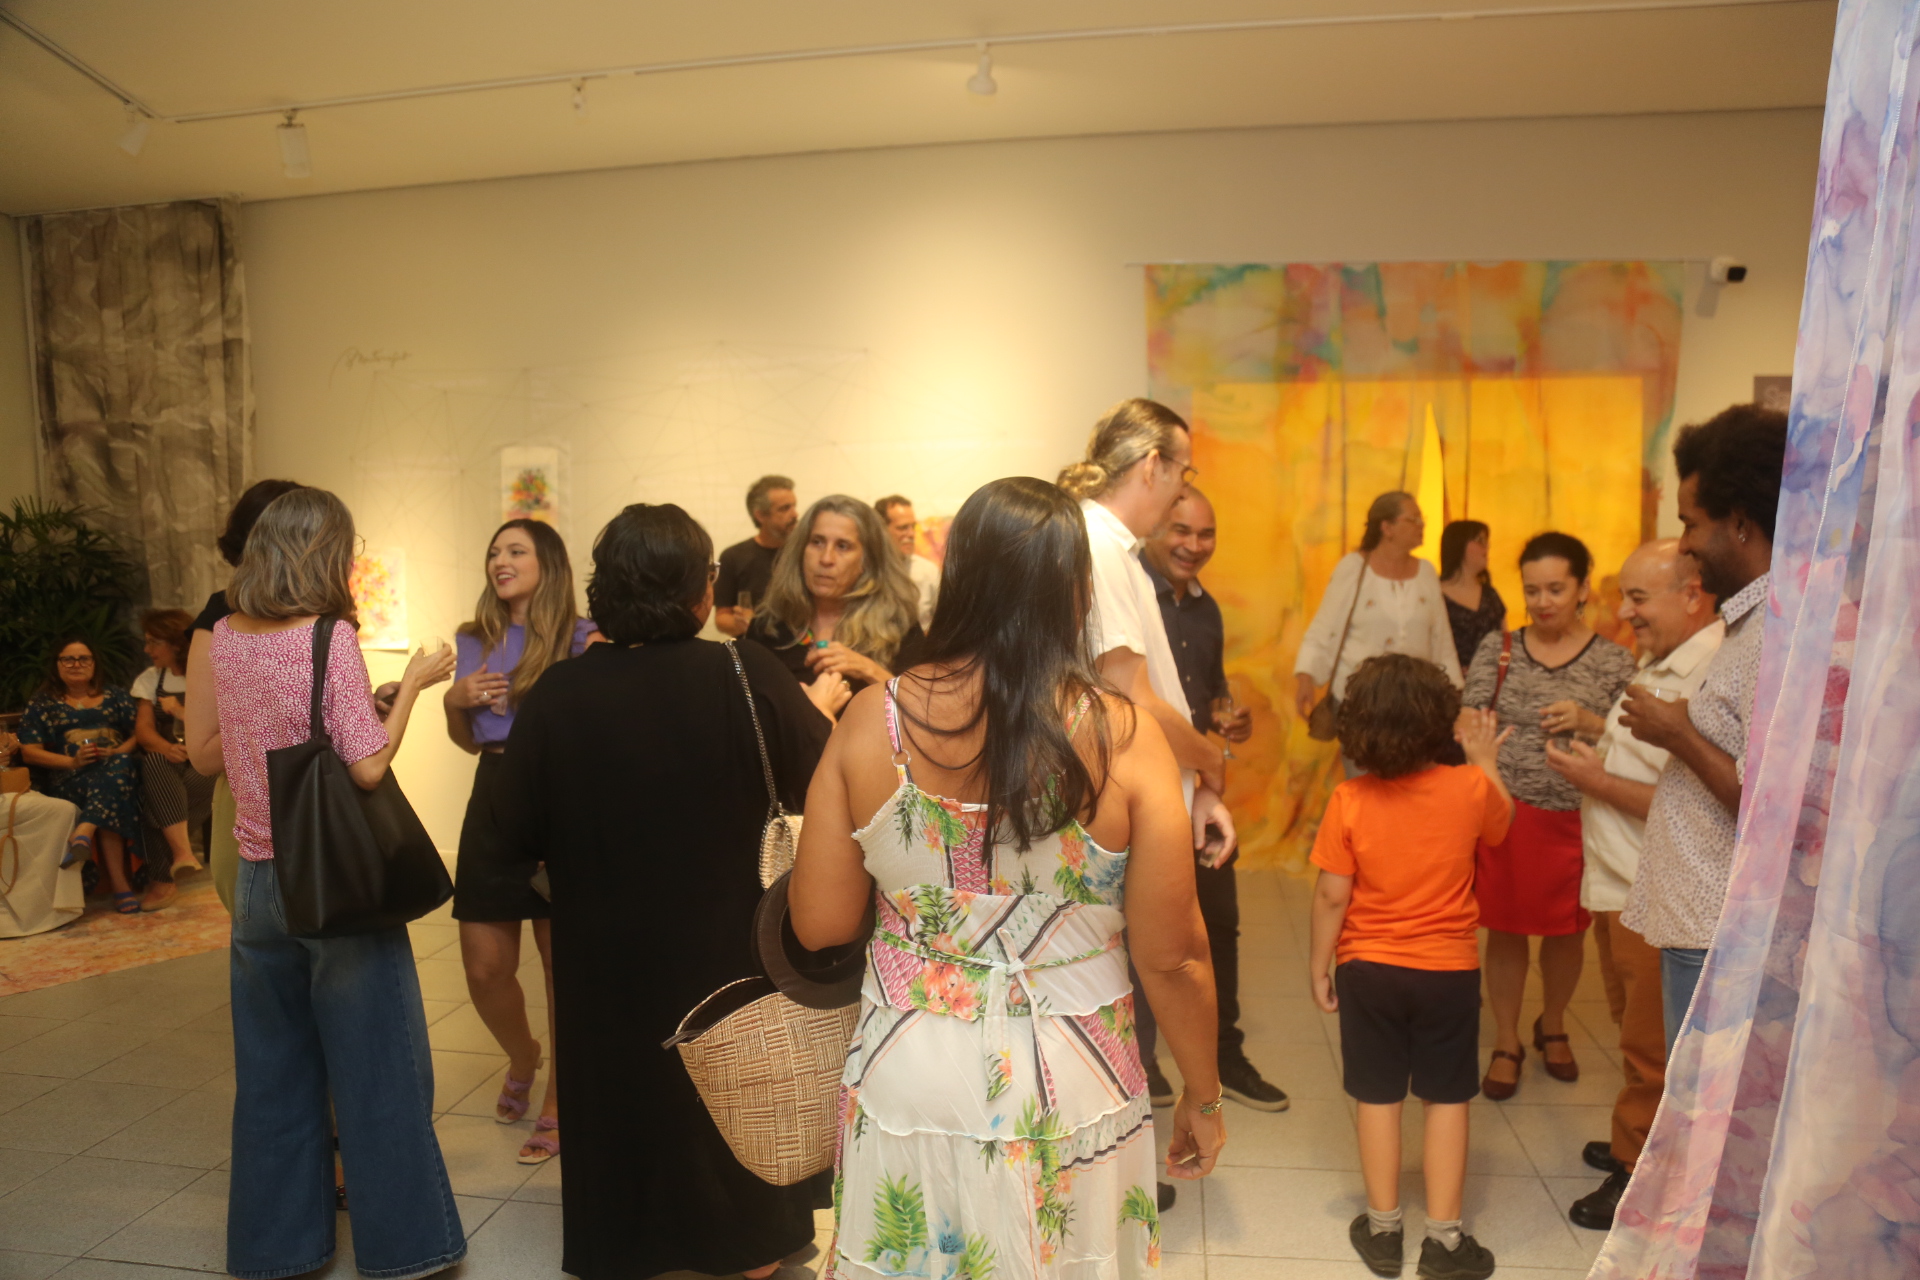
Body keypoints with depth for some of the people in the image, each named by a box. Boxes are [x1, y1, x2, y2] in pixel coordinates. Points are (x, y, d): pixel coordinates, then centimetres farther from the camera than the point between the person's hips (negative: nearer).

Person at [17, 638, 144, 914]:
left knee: (116, 769, -39)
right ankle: (119, 883, -47)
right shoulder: (42, 704, 16)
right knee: (110, 793, -37)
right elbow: (30, 752, 7)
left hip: (119, 765, 2)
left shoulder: (115, 695, 21)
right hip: (69, 779, -2)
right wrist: (72, 761, -11)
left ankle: (83, 834, -53)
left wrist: (118, 751, -9)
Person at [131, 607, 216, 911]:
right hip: (168, 758, 3)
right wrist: (165, 747, -19)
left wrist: (182, 712, -10)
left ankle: (162, 878, -22)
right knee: (154, 762, -34)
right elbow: (143, 729, 2)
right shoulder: (150, 679, 14)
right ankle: (183, 852, -39)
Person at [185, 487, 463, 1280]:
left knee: (275, 1070, 17)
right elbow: (368, 766, -19)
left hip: (257, 880, 6)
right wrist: (412, 683, -8)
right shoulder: (329, 637, -15)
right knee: (375, 1065, 6)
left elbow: (205, 755, 12)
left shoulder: (219, 641, 2)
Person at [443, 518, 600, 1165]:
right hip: (493, 802, 5)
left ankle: (556, 1105, 23)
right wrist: (454, 702, 2)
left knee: (564, 964, 4)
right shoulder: (473, 641, 12)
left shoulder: (582, 638, -5)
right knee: (484, 969, 9)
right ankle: (522, 1057, 41)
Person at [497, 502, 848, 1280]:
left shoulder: (558, 693, -17)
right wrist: (821, 706, 8)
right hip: (727, 950, 0)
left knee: (621, 1095, 23)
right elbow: (827, 785, -10)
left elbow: (520, 829, -8)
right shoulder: (745, 677, -21)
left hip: (604, 958, 1)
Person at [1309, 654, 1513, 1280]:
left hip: (1368, 969, 0)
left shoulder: (1348, 800, -17)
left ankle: (1383, 1230, 24)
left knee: (1378, 1097, 12)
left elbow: (1332, 894, -13)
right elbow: (1501, 821, 13)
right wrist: (1485, 760, 25)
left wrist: (1319, 961, 0)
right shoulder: (1470, 787, -11)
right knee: (1446, 1098, 13)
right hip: (1449, 970, 1)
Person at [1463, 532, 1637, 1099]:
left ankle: (1553, 1026, 41)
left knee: (1566, 930, 15)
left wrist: (1587, 723, -18)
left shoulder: (1613, 662, -1)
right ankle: (1506, 1043, 26)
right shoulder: (1498, 648, 2)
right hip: (1503, 810, 0)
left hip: (1573, 817, 0)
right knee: (1505, 928, 8)